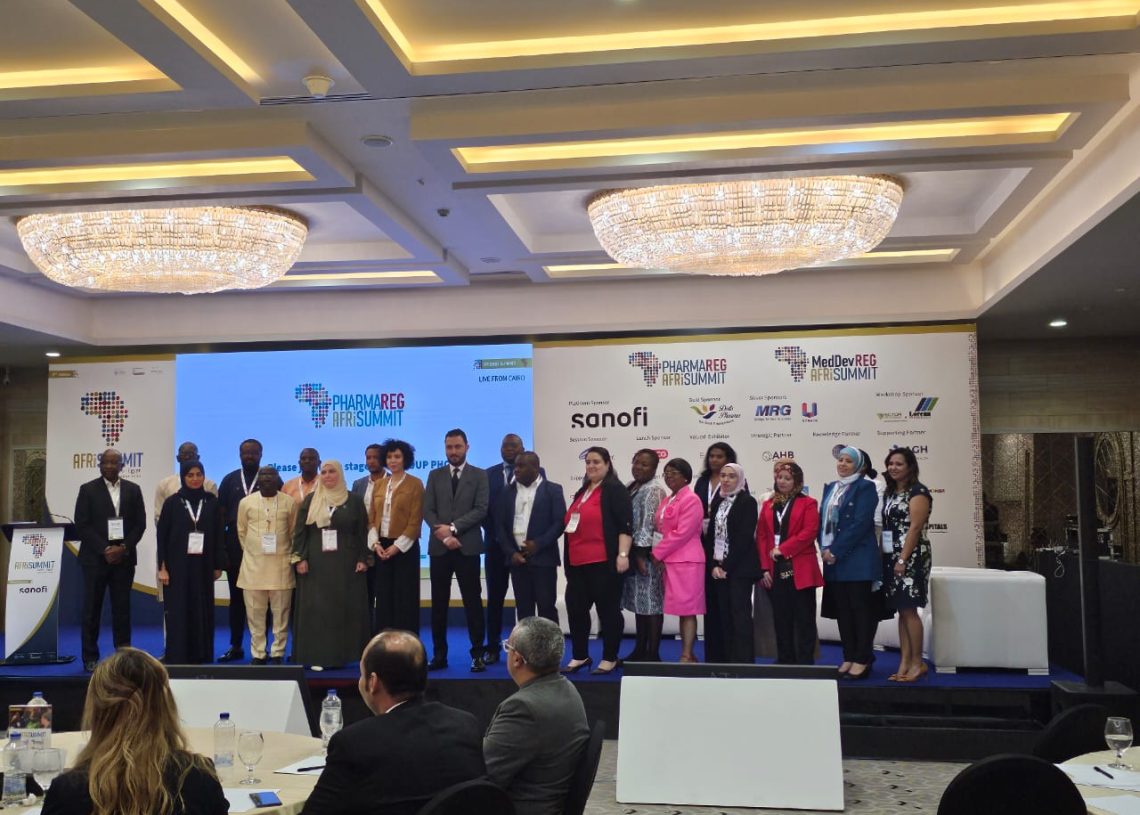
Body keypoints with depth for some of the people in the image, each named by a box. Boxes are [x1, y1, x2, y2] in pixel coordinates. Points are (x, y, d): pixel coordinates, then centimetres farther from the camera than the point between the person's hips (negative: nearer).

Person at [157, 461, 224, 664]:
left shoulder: (211, 502, 3)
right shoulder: (172, 502, -1)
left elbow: (218, 535, 6)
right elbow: (162, 536, -1)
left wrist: (218, 565, 5)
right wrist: (162, 567, -6)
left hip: (203, 567, 2)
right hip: (178, 566, -2)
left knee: (202, 612, 6)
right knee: (178, 613, 0)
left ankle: (200, 657, 15)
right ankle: (177, 659, 6)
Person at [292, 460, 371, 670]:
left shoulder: (353, 501, 4)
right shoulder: (310, 500, 6)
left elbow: (362, 533, 3)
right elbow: (299, 531, 3)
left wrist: (362, 559, -5)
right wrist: (300, 558, -6)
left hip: (345, 564, 0)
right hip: (316, 564, 0)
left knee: (345, 607, 1)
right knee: (316, 609, -1)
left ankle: (342, 654, 9)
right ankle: (317, 656, 3)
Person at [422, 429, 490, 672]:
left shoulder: (479, 475, 4)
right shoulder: (435, 475, 11)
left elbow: (481, 510, -6)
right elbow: (428, 510, 3)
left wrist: (453, 528, -13)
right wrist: (443, 535, -11)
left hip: (467, 547, -2)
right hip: (439, 547, 2)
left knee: (472, 602, 0)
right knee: (439, 604, 6)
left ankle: (477, 655, 4)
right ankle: (439, 654, 12)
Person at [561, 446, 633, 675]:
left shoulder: (615, 490, -5)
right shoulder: (582, 492, 19)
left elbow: (625, 525, -12)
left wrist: (623, 555, -20)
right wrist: (569, 558, 24)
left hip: (604, 562, -8)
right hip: (578, 563, 8)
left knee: (608, 609, 1)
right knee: (576, 609, 7)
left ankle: (610, 658, 11)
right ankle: (580, 656, 19)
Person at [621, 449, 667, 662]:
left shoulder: (654, 490, -11)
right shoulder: (631, 487, 15)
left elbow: (648, 524, -16)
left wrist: (641, 554, -19)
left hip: (646, 553, -9)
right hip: (632, 551, 9)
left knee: (650, 602, -4)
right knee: (639, 601, 13)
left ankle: (652, 654, 1)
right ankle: (640, 650, 21)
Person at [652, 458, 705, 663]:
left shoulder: (691, 500, -11)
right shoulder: (667, 501, 16)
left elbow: (682, 533, -17)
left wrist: (657, 553, -12)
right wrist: (660, 554, 5)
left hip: (686, 561, -8)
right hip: (669, 560, 8)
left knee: (687, 609, -6)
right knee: (681, 609, 10)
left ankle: (687, 656, -4)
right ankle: (688, 653, 15)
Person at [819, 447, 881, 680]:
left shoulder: (865, 487, -6)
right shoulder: (830, 488, 16)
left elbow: (860, 523, -15)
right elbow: (823, 519, 13)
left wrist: (836, 551, -16)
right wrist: (825, 548, -4)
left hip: (857, 559, -6)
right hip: (833, 558, 7)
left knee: (860, 608, -1)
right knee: (842, 609, 9)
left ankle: (862, 660, 4)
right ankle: (848, 658, 16)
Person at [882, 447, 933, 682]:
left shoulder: (918, 492, -8)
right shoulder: (891, 492, 15)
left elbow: (915, 527, -15)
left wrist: (903, 559, -19)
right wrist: (885, 557, 8)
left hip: (911, 557, -8)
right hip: (891, 557, 8)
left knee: (909, 609, -7)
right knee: (901, 610, 7)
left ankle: (917, 663, 1)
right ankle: (904, 663, 9)